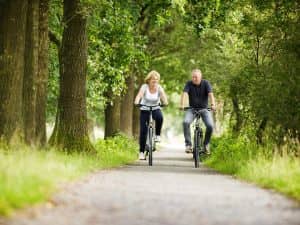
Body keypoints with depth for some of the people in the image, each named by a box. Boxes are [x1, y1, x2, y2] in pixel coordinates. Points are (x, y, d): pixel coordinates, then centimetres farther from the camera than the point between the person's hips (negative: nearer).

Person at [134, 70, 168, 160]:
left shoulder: (159, 88, -10)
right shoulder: (144, 87, -14)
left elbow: (163, 96, -25)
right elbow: (139, 95, -30)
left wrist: (165, 102, -47)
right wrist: (136, 102, -51)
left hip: (155, 109, 0)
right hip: (144, 110, 0)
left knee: (159, 117, -36)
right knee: (143, 131, -8)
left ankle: (157, 135, -13)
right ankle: (142, 152, 3)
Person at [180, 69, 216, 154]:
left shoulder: (205, 83, -9)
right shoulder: (189, 84, -7)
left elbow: (210, 94, -22)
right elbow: (184, 94, -21)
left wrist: (213, 104, -40)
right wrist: (182, 105, -39)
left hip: (204, 109, 0)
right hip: (192, 109, 0)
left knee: (210, 125, -22)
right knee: (185, 122, -28)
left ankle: (206, 144, 3)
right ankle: (188, 144, -20)